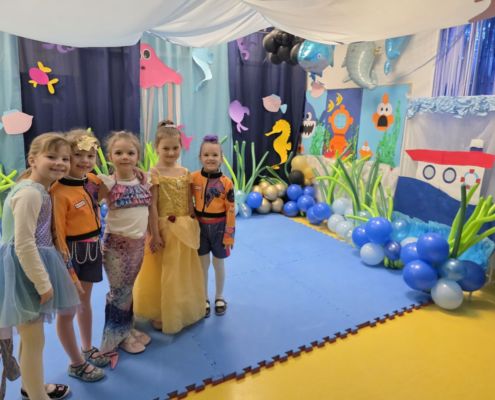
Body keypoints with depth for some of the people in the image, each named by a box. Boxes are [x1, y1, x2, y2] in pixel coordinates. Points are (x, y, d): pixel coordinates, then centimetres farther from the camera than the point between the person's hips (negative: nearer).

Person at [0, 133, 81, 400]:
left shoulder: (39, 190, 8)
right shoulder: (31, 193, -22)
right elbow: (24, 245, -24)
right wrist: (43, 283, -18)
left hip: (31, 265, 10)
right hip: (24, 271, -10)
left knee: (30, 336, 25)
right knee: (34, 339, 5)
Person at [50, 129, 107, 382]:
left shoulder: (93, 181, -2)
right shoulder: (59, 191, -22)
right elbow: (58, 232, -19)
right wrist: (64, 263, -16)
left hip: (92, 248, 7)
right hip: (72, 251, -7)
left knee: (85, 301, 23)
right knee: (67, 308, 10)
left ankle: (88, 350, 42)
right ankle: (76, 364, 28)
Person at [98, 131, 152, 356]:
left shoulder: (144, 179, 1)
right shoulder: (107, 183, -12)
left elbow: (150, 209, 11)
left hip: (138, 243, 4)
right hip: (117, 244, -4)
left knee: (128, 289, 17)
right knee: (120, 292, 6)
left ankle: (128, 330, 34)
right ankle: (116, 337, 26)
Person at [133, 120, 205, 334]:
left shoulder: (185, 172, 4)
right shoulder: (154, 174, -12)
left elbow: (189, 203, 7)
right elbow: (152, 206, -14)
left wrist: (193, 227, 7)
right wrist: (155, 234, -16)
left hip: (185, 229, 6)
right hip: (165, 228, -5)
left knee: (184, 272, 18)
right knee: (163, 273, 8)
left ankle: (183, 311, 38)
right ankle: (159, 314, 27)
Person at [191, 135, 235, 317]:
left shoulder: (226, 182, -12)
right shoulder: (194, 178, -7)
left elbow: (231, 210, -9)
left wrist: (229, 233, -9)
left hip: (219, 227, -1)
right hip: (200, 226, 1)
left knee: (219, 264, 15)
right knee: (203, 264, 13)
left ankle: (219, 297, 36)